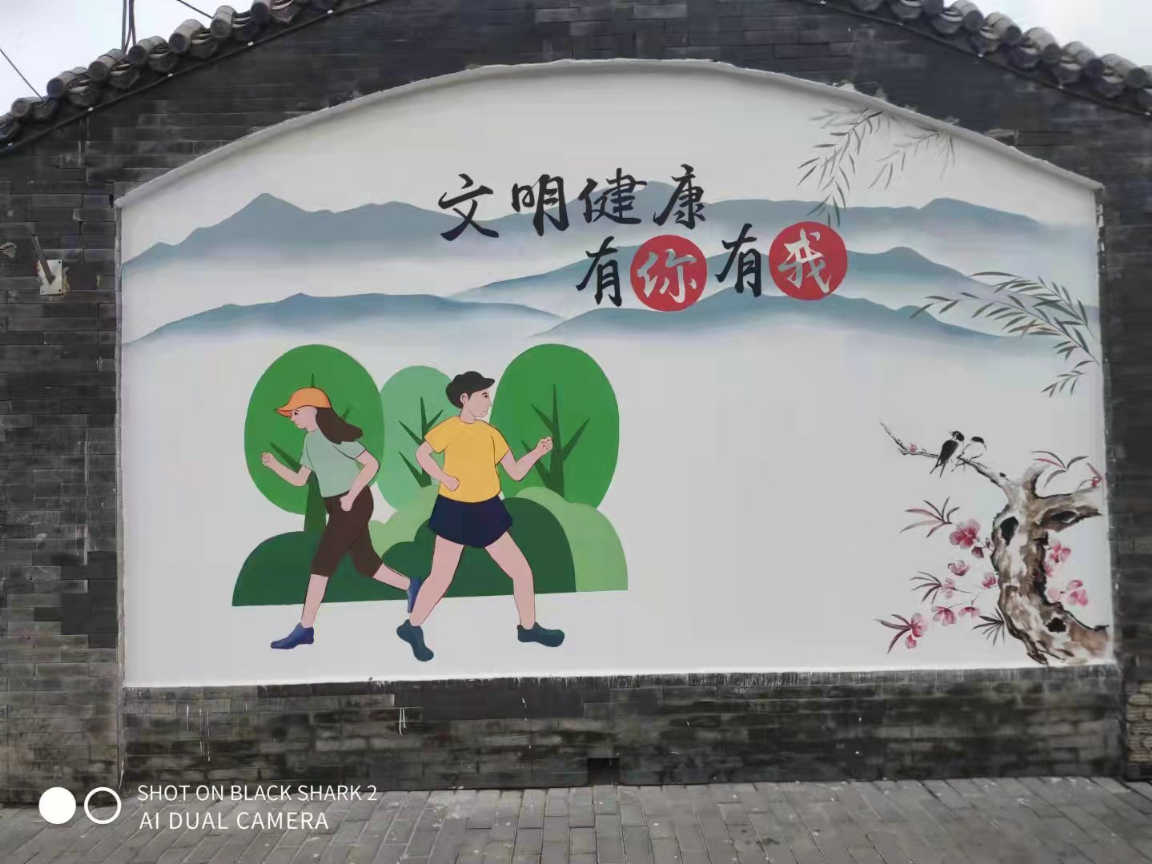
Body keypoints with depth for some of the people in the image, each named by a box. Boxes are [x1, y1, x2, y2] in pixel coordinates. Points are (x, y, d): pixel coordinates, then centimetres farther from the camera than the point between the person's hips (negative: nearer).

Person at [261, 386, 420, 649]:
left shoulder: (334, 435, -15)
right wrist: (274, 464, -3)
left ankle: (305, 629, 0)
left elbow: (372, 464, -17)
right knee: (365, 563, 14)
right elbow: (299, 480, 12)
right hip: (340, 508, 9)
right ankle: (411, 586, 31)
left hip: (353, 505, -9)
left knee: (321, 564, -7)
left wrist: (351, 496, -20)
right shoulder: (311, 440, 11)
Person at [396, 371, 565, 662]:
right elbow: (422, 454, 4)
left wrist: (537, 452, -8)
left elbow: (516, 472, 6)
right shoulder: (450, 428, -8)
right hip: (455, 512, -5)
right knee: (441, 579, -2)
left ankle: (528, 627, 26)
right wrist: (444, 478, -9)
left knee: (522, 572, 6)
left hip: (488, 512, 5)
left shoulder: (491, 433, 5)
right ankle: (412, 627, 22)